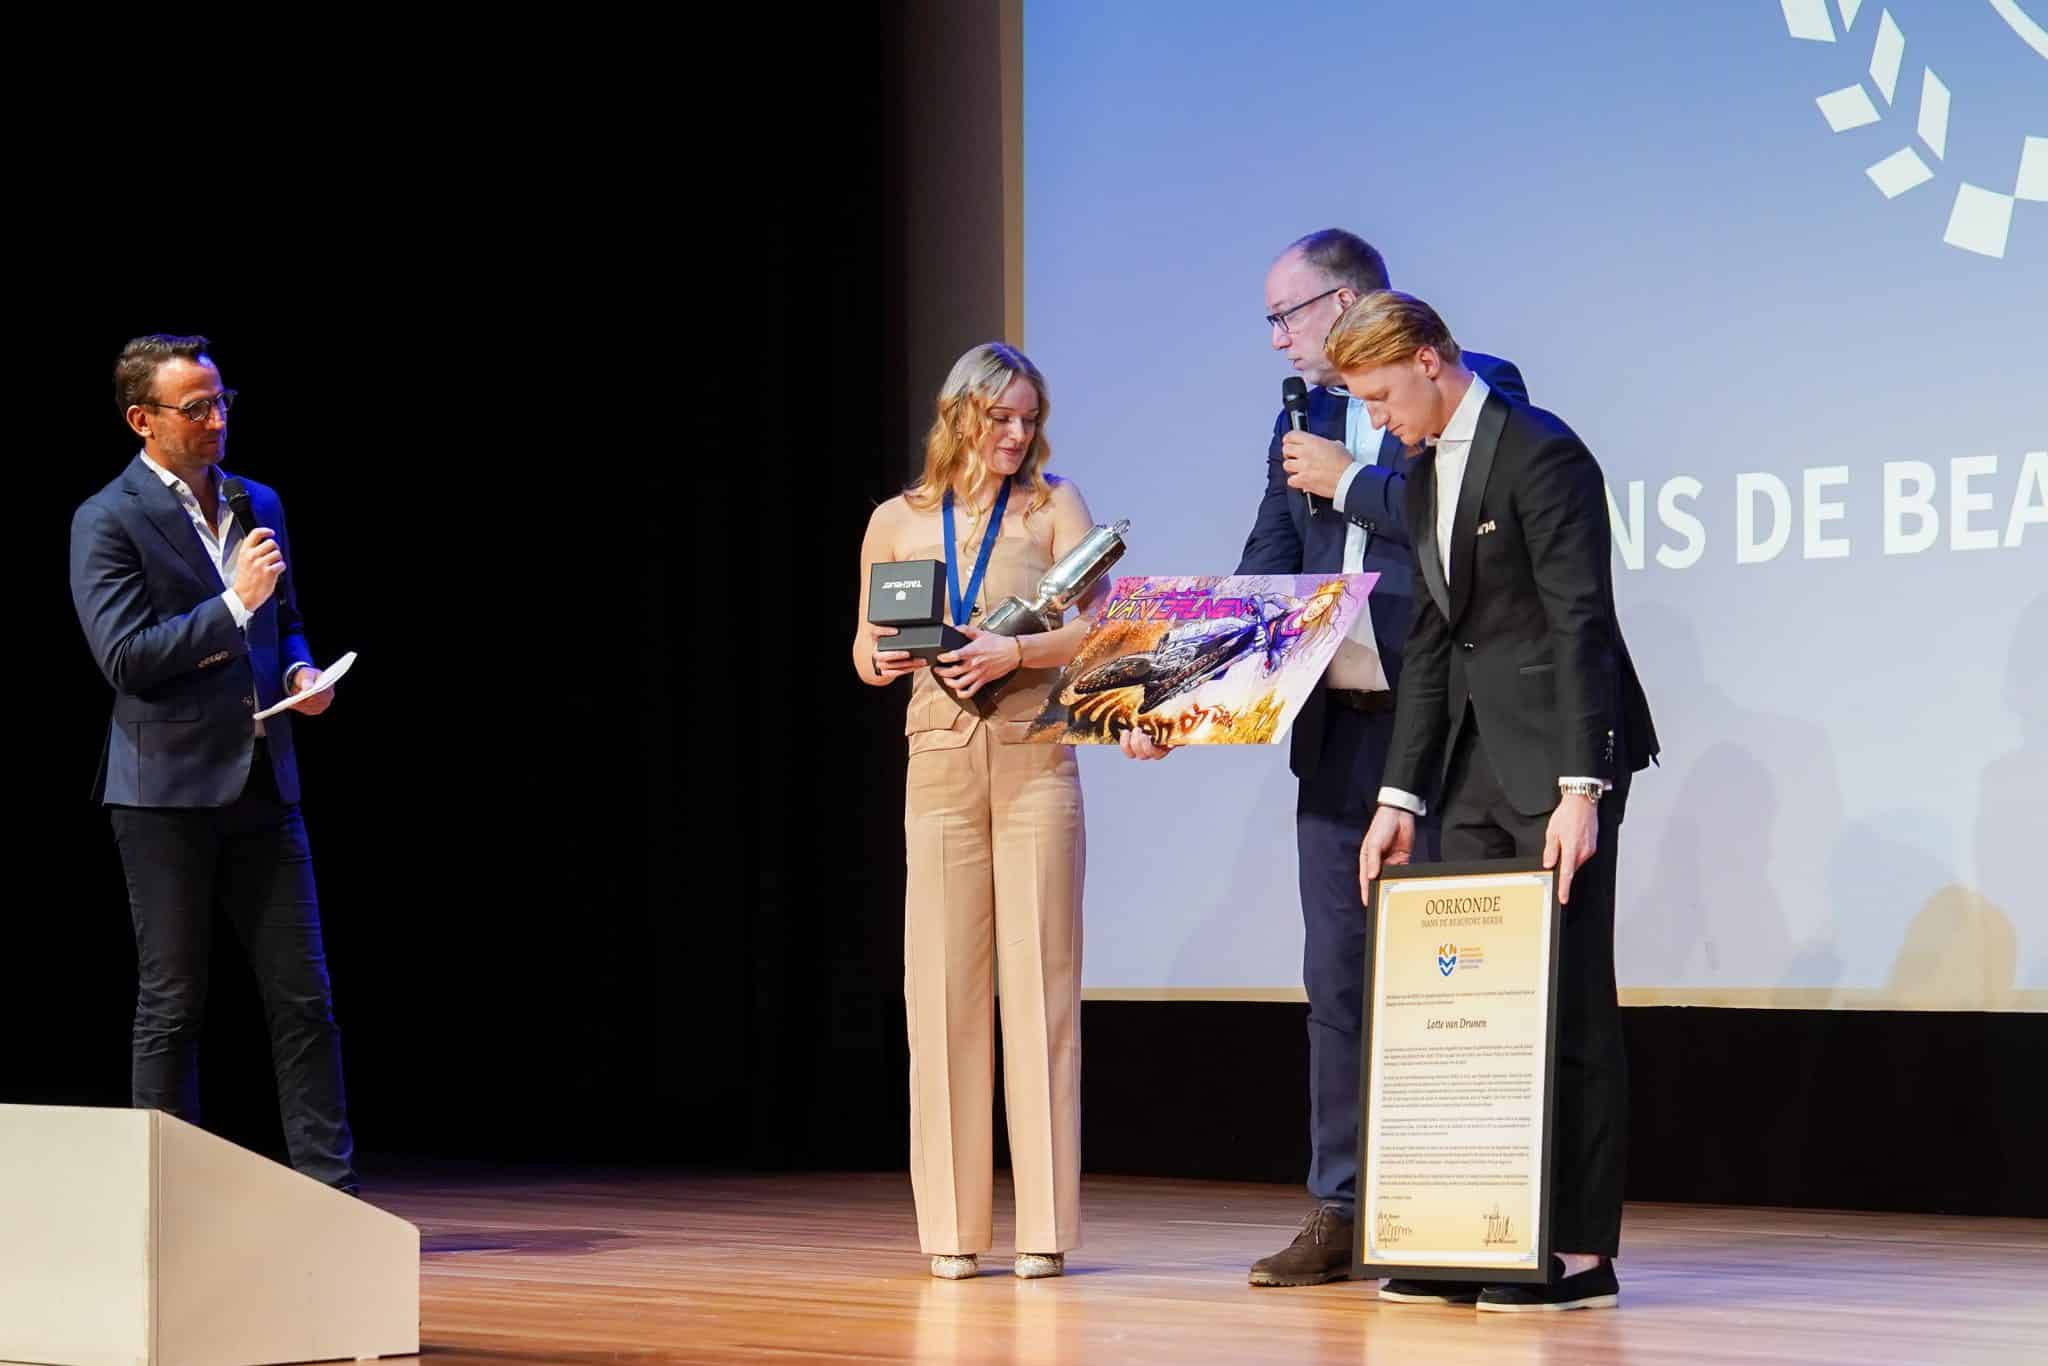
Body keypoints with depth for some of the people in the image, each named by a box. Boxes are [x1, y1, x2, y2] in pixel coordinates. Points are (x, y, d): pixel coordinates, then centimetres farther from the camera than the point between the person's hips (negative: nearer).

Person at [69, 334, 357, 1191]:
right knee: (172, 1005, 2)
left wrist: (301, 672, 4)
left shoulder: (259, 505, 14)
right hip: (167, 790, -5)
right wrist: (234, 605, -18)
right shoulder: (107, 523, -6)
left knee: (303, 998, 2)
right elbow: (124, 657, -15)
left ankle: (329, 1185, 4)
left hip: (262, 786, 6)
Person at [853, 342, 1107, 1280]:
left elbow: (1095, 631, -2)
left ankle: (1046, 1224, -2)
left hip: (1034, 757, -2)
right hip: (939, 762, 2)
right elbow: (865, 651, 15)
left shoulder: (1053, 506, 6)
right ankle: (951, 1225, 3)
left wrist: (1016, 651, -18)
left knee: (1039, 983, -4)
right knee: (943, 986, -1)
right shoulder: (896, 523, 12)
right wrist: (883, 661, -7)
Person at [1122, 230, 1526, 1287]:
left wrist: (1350, 481, -9)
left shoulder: (1478, 387, -3)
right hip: (1338, 728, 6)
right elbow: (1261, 577, 13)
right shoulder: (1302, 423, 16)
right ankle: (1341, 1212, 11)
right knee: (1338, 979, 6)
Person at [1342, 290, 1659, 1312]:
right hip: (1477, 763, 8)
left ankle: (1581, 1248, -2)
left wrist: (1581, 788, -24)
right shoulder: (1425, 476, 15)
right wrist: (1400, 797, 11)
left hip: (1558, 760, -8)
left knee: (1567, 995, -5)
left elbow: (1581, 623, -18)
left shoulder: (1541, 454, -13)